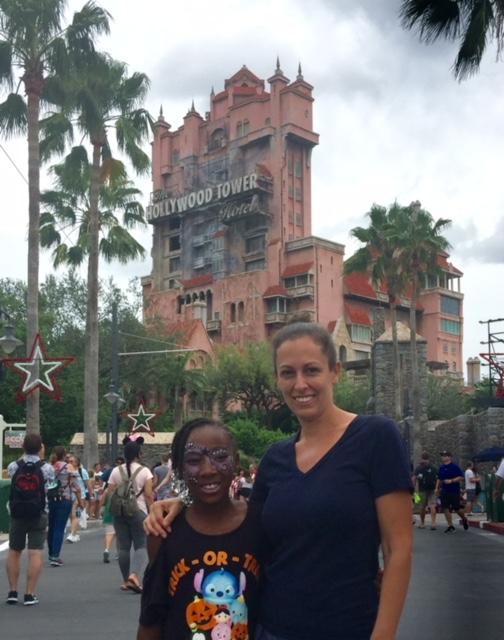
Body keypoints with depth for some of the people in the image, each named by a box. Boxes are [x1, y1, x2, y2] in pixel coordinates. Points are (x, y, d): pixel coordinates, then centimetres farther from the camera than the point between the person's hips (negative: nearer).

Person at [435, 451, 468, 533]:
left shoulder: (455, 467, -8)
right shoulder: (441, 468, 10)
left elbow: (461, 477, -13)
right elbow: (439, 479, 21)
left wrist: (451, 481, -21)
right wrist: (437, 488, 13)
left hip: (454, 491, -5)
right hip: (444, 491, 5)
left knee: (457, 508, 0)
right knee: (445, 508, -3)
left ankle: (464, 519, 30)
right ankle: (450, 526, 4)